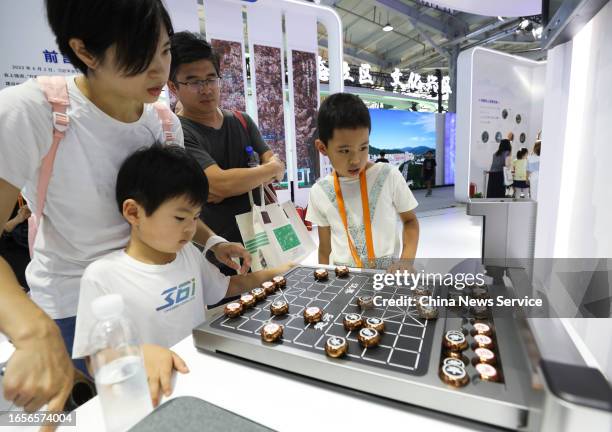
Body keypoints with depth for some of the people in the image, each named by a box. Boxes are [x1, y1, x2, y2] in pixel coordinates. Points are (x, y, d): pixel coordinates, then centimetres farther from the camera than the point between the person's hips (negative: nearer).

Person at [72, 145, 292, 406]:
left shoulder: (189, 252, 2)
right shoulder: (102, 276, -13)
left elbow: (224, 287, 15)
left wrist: (273, 273, 7)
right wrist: (140, 352, -26)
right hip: (157, 392, -1)